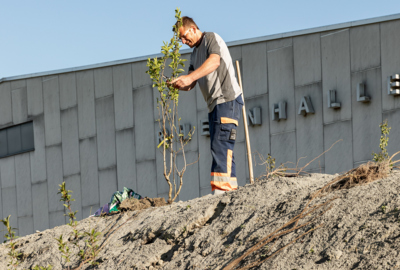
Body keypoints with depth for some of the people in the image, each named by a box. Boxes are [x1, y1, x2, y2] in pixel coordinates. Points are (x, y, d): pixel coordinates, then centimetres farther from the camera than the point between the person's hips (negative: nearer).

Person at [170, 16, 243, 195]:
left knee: (221, 146, -19)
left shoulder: (211, 39, -2)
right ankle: (232, 190, 3)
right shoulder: (195, 55, 24)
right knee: (224, 152, 4)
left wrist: (189, 77, -34)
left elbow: (214, 61, -23)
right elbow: (190, 85, 17)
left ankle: (221, 190, -28)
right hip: (214, 105, 10)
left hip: (228, 100, -10)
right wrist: (177, 85, -6)